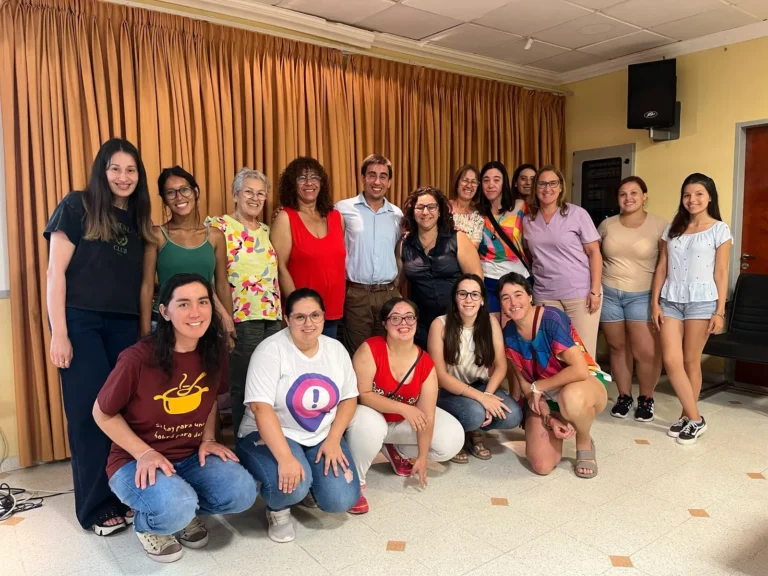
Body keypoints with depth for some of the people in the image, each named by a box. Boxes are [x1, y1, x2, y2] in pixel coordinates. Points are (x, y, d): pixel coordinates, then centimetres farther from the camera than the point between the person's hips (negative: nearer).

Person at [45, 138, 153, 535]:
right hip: (81, 322, -4)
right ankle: (96, 507, 15)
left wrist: (145, 328, 7)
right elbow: (55, 272, -8)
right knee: (90, 413, 1)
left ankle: (126, 496, 21)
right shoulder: (76, 207, -4)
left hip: (124, 325, 5)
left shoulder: (137, 218, 11)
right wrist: (59, 333, -13)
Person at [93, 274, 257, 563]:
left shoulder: (214, 352, -6)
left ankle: (182, 512, 12)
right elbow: (102, 414, -9)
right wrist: (143, 452, -16)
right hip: (135, 460, -4)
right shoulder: (138, 358, -22)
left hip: (192, 457, 5)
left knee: (242, 492, -20)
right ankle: (146, 523, 6)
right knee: (175, 507, -34)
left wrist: (208, 440, -3)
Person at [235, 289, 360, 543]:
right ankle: (278, 509, 5)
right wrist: (285, 457, -34)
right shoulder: (271, 350, -17)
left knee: (342, 500, -14)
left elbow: (349, 398, 5)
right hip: (271, 436, -4)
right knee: (292, 484, -33)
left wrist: (333, 440, -10)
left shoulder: (336, 349, 1)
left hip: (322, 438, 5)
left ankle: (307, 487, 20)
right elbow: (261, 407, -25)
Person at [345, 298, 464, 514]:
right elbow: (362, 394, -28)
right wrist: (403, 408, -35)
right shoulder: (370, 349, -25)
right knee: (369, 425, -41)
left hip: (402, 422, 5)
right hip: (371, 415, -4)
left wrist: (422, 458, -10)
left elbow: (427, 415, -12)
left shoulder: (426, 364, -14)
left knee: (452, 439, -9)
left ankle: (397, 451, 15)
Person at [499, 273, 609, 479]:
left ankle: (585, 444, -7)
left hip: (585, 383, -4)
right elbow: (525, 382, -2)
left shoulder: (552, 318, -24)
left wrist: (538, 387, -19)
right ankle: (558, 428, 21)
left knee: (570, 397, -42)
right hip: (543, 398, 4)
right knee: (541, 466, -13)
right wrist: (549, 418, -14)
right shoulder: (509, 334, -7)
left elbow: (580, 370, -30)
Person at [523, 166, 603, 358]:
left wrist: (595, 290, -10)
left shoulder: (577, 214, -3)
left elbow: (594, 252, -3)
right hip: (544, 296, 3)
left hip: (581, 294, -3)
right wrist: (525, 290, 7)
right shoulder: (527, 221, 8)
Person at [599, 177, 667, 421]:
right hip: (609, 293, 3)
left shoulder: (659, 225, -3)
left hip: (642, 295, -2)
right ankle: (624, 396, 24)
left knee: (646, 352, -6)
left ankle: (646, 399, 16)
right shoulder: (606, 225, 6)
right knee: (618, 347, 10)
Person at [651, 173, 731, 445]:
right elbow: (662, 268, 9)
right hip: (670, 300, 3)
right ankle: (694, 418, 7)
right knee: (671, 360, -6)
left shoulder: (719, 229, 2)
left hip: (701, 301, -3)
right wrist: (655, 301, 3)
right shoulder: (672, 228, 12)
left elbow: (721, 273, -2)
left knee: (691, 361, 3)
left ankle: (689, 417, 18)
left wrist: (720, 311, -7)